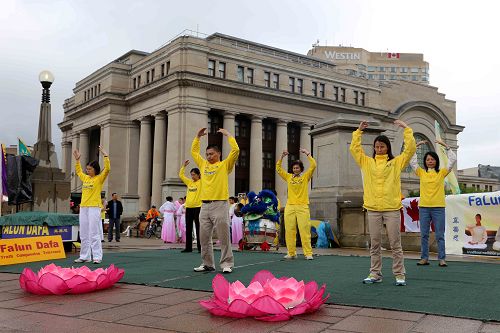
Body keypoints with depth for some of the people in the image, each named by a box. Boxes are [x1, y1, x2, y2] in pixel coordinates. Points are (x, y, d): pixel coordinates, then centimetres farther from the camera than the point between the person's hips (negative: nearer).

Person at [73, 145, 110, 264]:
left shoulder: (99, 178, -1)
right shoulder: (85, 178, 17)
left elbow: (107, 169, -16)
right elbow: (78, 171, 35)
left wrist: (105, 156, -19)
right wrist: (77, 160, 27)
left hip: (94, 208, -7)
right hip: (83, 208, 7)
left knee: (94, 234, -8)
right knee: (84, 234, 9)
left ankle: (97, 257, -4)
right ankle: (84, 256, 16)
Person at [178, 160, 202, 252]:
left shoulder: (201, 182, -1)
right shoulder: (189, 182, 14)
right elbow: (181, 175, 19)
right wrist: (184, 166, 13)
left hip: (197, 207, -6)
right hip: (188, 207, 6)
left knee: (198, 228, -3)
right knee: (188, 228, 8)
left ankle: (200, 247, 1)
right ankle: (188, 247, 15)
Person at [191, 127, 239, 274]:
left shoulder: (225, 165, 5)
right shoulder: (203, 164, 19)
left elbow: (236, 150, -6)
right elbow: (194, 151, 30)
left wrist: (228, 135, 3)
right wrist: (198, 136, 25)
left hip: (220, 205, -5)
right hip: (205, 205, 6)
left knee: (224, 237, -4)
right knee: (204, 237, 7)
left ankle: (226, 264, 2)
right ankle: (207, 264, 17)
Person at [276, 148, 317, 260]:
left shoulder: (305, 176, 8)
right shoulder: (289, 177, 14)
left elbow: (313, 165, -3)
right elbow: (278, 168, 14)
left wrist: (307, 153, -2)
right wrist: (282, 156, 6)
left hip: (302, 207, -3)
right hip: (290, 207, 3)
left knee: (305, 230, -7)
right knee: (289, 231, 2)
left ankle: (308, 253, -4)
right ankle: (291, 253, 10)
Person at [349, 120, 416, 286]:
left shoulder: (396, 162, 8)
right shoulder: (367, 162, 13)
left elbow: (410, 149, 0)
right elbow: (354, 148, 11)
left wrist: (406, 128, 1)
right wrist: (359, 131, 10)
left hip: (392, 208, -2)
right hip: (373, 208, 2)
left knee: (395, 243, 1)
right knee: (375, 243, 7)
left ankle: (400, 275, 8)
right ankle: (375, 274, 15)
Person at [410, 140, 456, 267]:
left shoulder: (442, 173, 6)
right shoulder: (421, 173, 9)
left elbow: (453, 160, 1)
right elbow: (412, 160, 4)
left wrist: (445, 146, -3)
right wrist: (416, 146, -1)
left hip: (438, 207, -1)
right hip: (424, 207, 2)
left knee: (440, 235, 1)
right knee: (424, 234, 5)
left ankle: (442, 259, 7)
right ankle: (424, 258, 12)